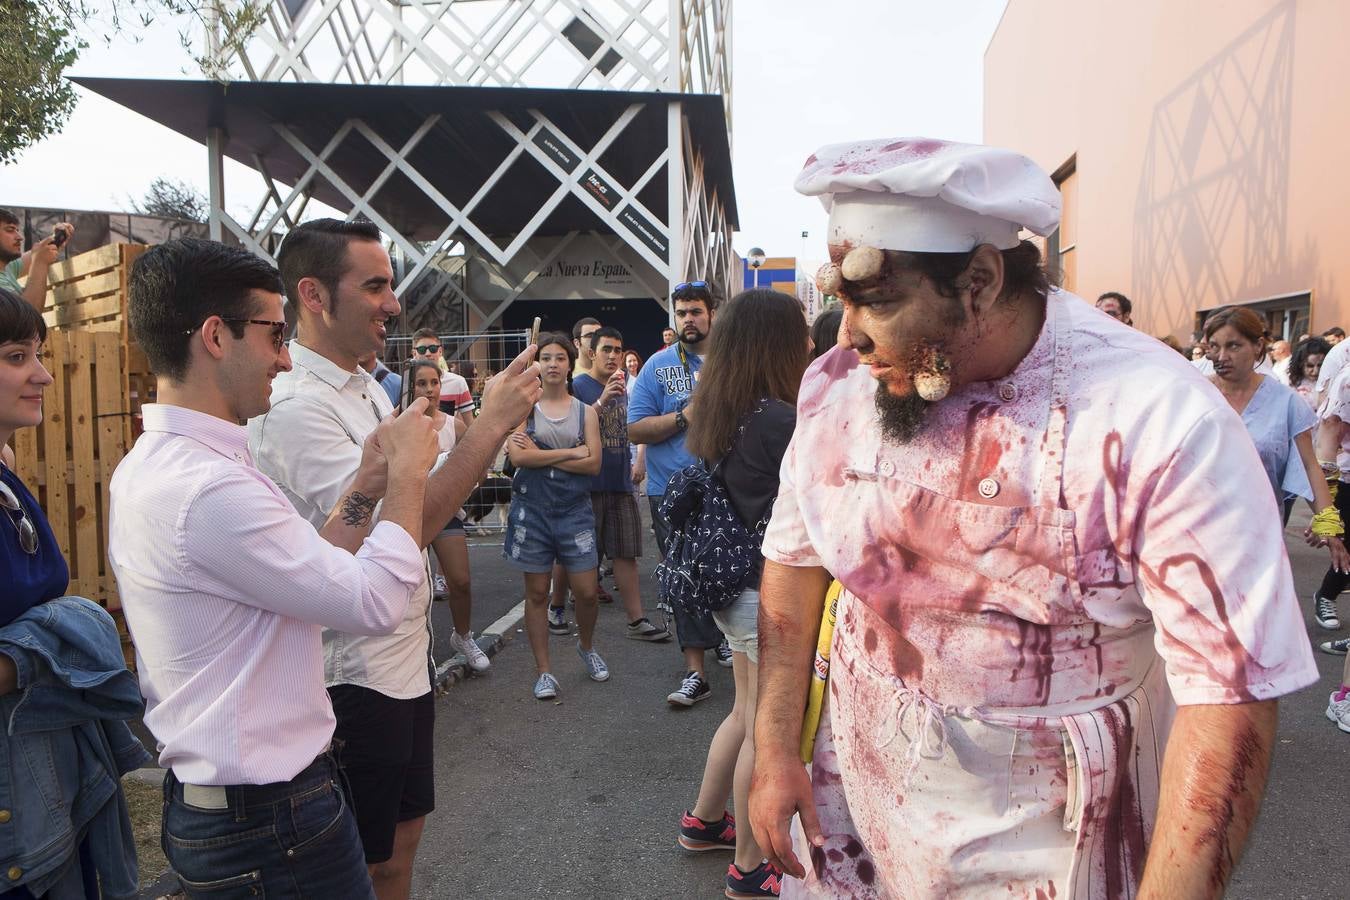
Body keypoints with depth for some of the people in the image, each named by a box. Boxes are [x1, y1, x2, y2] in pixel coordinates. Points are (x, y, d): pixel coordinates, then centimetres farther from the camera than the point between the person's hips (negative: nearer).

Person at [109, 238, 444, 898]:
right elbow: (376, 603, -23)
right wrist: (407, 474, -12)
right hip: (270, 820, -9)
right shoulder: (211, 489, -26)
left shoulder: (146, 467, 6)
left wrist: (363, 487, 1)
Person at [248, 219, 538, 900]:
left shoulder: (368, 388, 9)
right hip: (354, 675, -9)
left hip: (405, 658, 9)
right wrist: (493, 423, -29)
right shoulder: (293, 405, -22)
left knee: (403, 832, 23)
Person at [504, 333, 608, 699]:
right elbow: (518, 456, -14)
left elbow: (593, 464, -7)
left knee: (586, 591, 1)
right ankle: (544, 671, 18)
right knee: (537, 592, 5)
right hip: (531, 508, -1)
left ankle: (586, 646, 32)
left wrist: (541, 456, -11)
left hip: (574, 509, 1)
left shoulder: (585, 412, 6)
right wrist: (571, 452, -10)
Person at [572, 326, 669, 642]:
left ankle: (637, 620, 10)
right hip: (587, 483, -6)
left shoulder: (622, 389, 15)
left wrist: (633, 464, 16)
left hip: (620, 483, 6)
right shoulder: (578, 386, -6)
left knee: (625, 553, 7)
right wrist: (602, 400, -24)